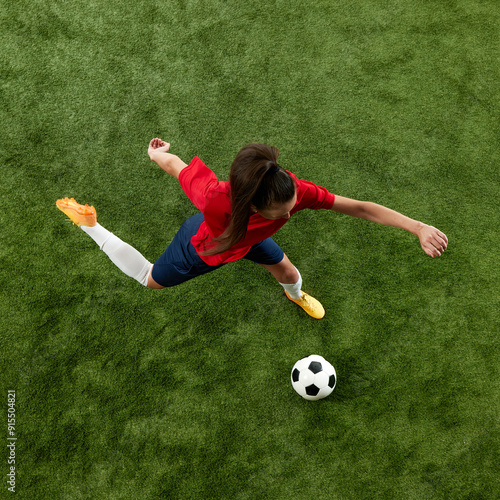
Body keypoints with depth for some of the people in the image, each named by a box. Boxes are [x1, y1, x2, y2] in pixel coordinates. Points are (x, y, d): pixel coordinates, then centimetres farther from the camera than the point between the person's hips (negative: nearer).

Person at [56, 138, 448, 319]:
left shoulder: (295, 191, -41)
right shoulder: (216, 199, -50)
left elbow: (359, 207, -35)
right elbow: (177, 164, -30)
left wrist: (419, 228, -39)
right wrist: (157, 154, -7)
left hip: (248, 237, 3)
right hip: (202, 249, -3)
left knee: (287, 272, 21)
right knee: (149, 279, 22)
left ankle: (295, 295, 64)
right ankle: (89, 224, 38)